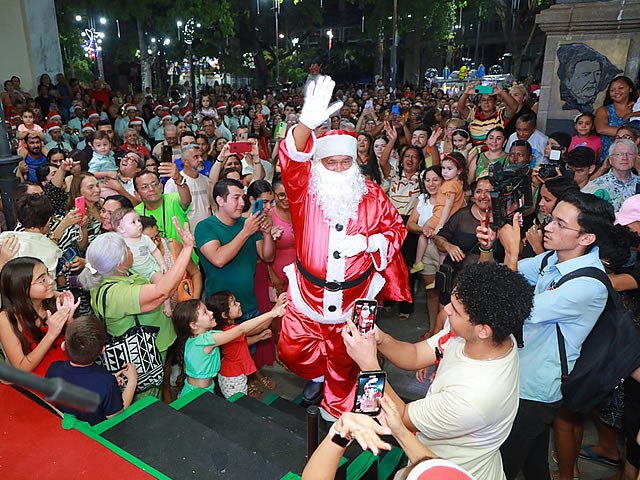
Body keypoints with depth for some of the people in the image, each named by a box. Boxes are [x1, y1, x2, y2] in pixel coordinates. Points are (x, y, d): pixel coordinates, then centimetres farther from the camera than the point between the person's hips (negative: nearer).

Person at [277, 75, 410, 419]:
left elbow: (395, 228, 5)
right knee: (292, 351, 11)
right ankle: (317, 375, 46)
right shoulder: (305, 190, -9)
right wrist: (307, 123, -48)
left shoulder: (372, 196, -4)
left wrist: (367, 242, -17)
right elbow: (291, 159, -28)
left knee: (344, 360, 15)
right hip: (307, 291, 1)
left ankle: (337, 409, 44)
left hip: (354, 296, 0)